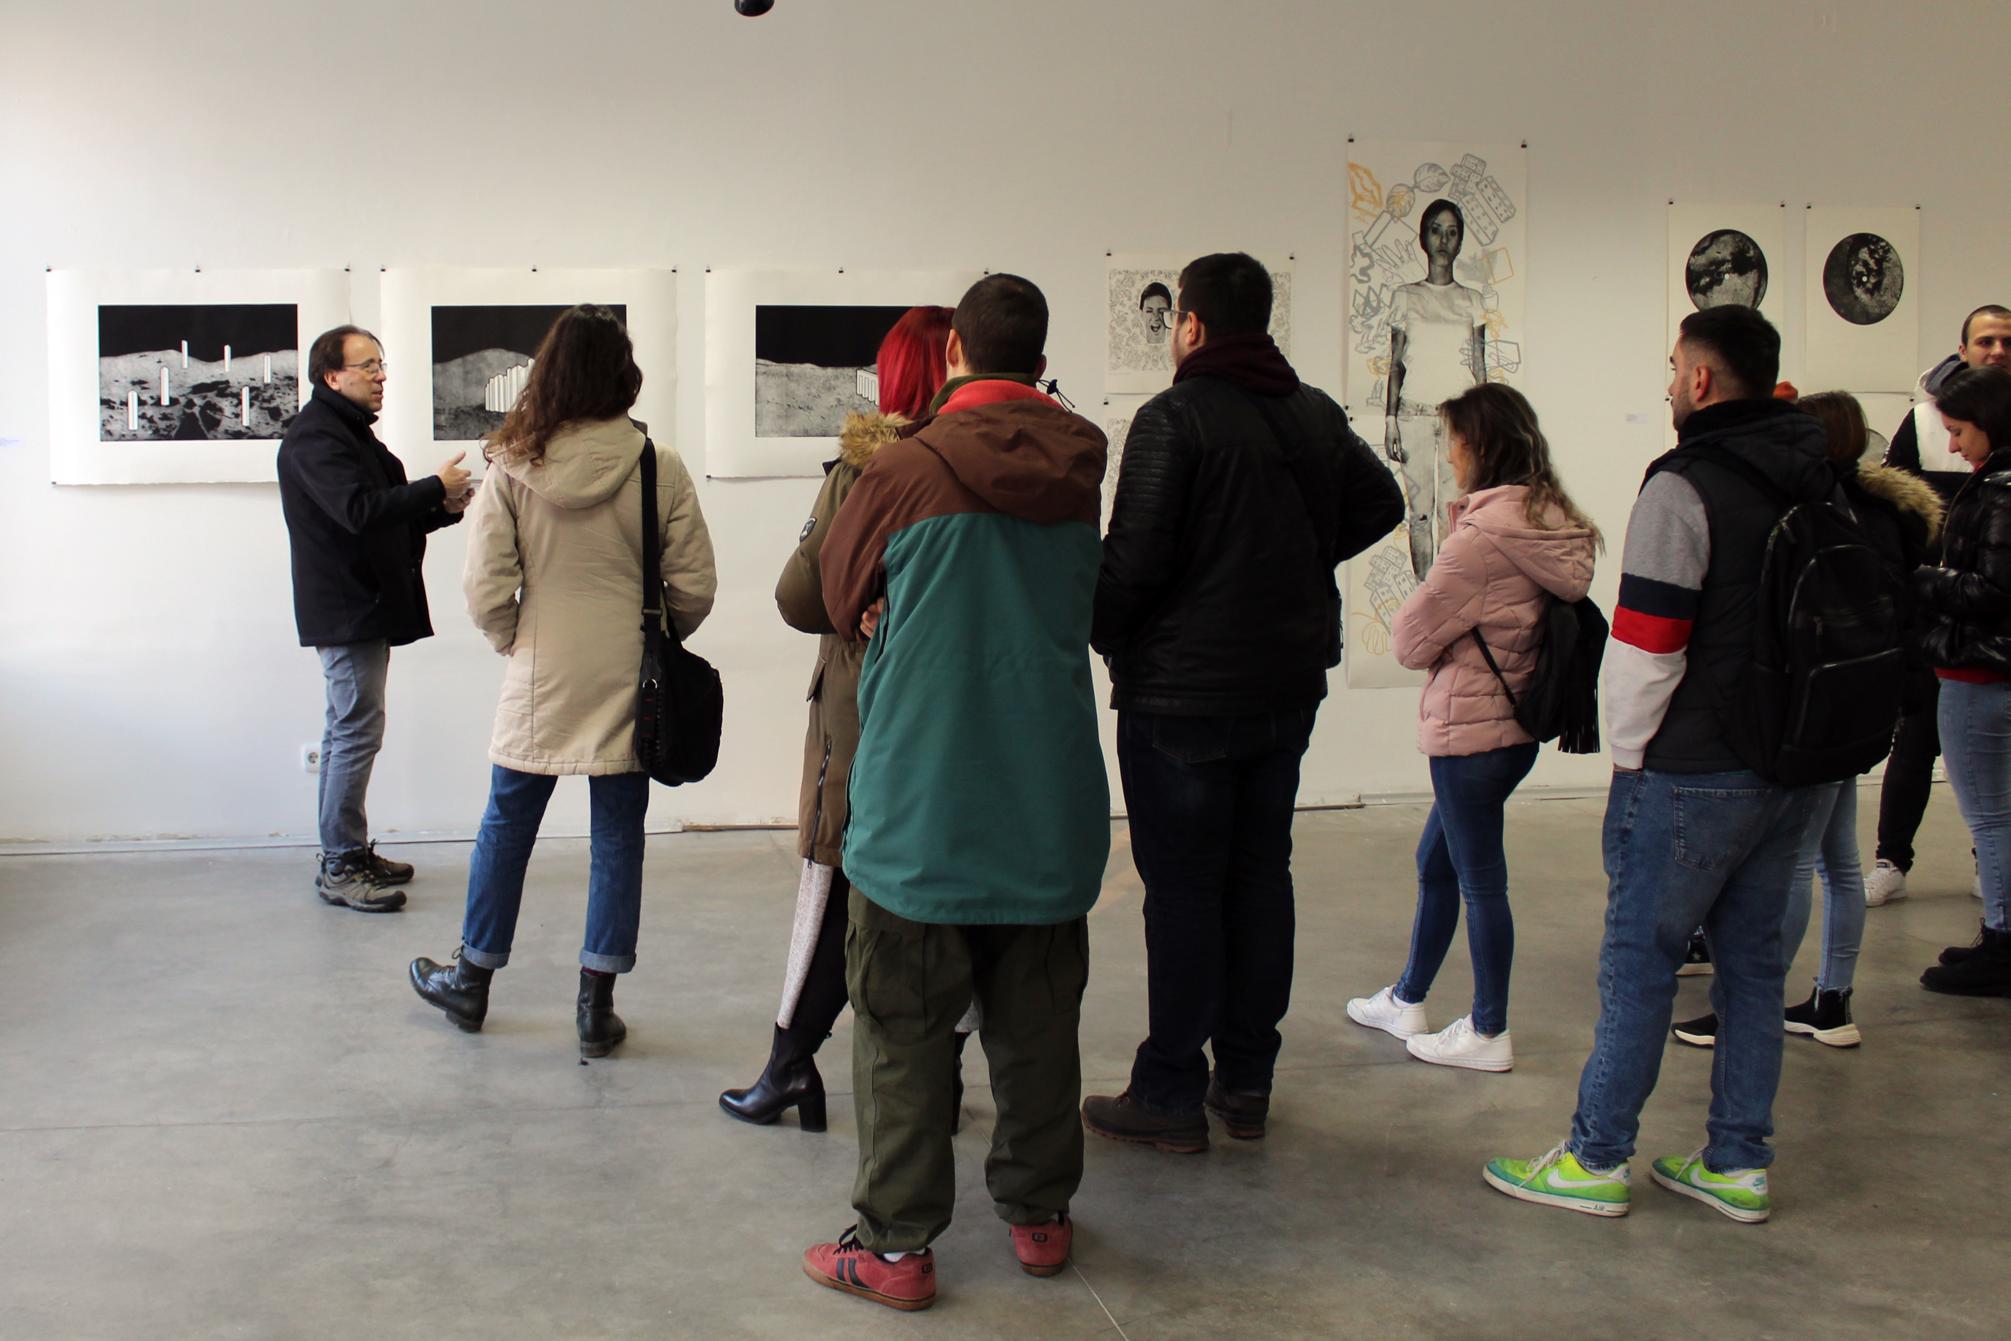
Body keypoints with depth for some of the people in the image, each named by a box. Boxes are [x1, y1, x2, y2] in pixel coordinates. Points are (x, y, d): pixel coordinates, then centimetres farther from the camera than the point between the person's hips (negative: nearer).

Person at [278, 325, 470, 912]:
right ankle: (340, 868, -4)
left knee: (348, 731, 14)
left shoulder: (351, 432, 20)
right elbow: (360, 512, -27)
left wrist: (443, 508, 3)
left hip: (364, 608, 11)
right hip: (346, 611, -11)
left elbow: (391, 521, 21)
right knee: (357, 732, -9)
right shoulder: (315, 437, -14)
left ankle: (348, 854, 22)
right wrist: (435, 486, -19)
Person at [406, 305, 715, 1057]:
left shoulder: (512, 467, -8)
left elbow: (485, 587, -7)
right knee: (617, 836, 9)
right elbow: (694, 586, -6)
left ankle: (471, 981, 31)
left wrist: (514, 641, 12)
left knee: (506, 827, 16)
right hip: (625, 684, 0)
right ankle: (597, 1007, 13)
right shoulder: (658, 466, -9)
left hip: (538, 683, 1)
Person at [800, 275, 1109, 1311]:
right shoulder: (1081, 471, 1)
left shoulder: (905, 469, -12)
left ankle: (897, 1243, 10)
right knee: (1037, 1024, 16)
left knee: (902, 1031, 5)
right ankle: (1038, 1210, 27)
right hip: (1050, 804, 4)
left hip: (922, 804, -4)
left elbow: (840, 595, 3)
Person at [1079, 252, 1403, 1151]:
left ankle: (1171, 1094, 6)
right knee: (1261, 876, 13)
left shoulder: (1173, 419, -14)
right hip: (1290, 683, 6)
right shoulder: (1317, 416, 7)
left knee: (1182, 890, 0)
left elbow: (1134, 558, -19)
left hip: (1182, 694, -6)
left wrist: (1102, 636, -1)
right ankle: (1247, 1080, 21)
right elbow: (1380, 504, 20)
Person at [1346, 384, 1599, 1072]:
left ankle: (1489, 1033, 16)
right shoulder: (1555, 523, 5)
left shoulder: (1482, 536, -22)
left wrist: (1446, 546, 0)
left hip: (1469, 728, -9)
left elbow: (1412, 639, -14)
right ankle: (1407, 999, 34)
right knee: (1436, 862, 21)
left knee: (1480, 879, 3)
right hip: (1516, 723, 9)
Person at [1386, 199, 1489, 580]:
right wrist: (1390, 420, 0)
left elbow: (1479, 367, 10)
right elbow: (1395, 364, 7)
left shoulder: (1472, 301, 10)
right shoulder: (1405, 297, 8)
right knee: (1420, 512, -2)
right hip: (1414, 415, 0)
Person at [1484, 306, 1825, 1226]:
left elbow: (1645, 643, -17)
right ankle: (1738, 1164, 19)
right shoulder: (1820, 485, 9)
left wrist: (1630, 752, -5)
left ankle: (1595, 1160, 8)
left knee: (1639, 960, 1)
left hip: (1693, 773, -7)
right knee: (1752, 959, 13)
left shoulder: (1686, 486, -15)